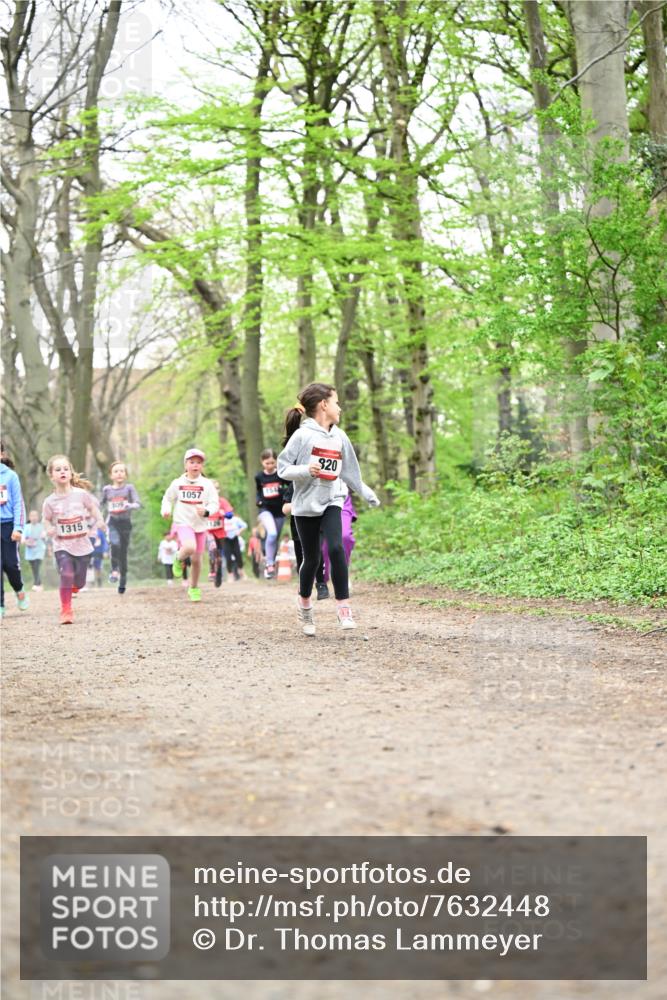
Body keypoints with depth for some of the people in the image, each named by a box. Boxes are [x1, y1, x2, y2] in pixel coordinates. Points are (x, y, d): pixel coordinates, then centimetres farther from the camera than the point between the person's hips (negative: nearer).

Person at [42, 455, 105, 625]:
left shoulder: (81, 494, -7)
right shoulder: (50, 501, -6)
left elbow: (93, 508, 6)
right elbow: (46, 519, 9)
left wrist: (100, 521, -10)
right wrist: (49, 528, -12)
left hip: (82, 545, 1)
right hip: (62, 546, -1)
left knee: (79, 583, 7)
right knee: (66, 576, -21)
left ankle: (73, 586, 46)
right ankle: (65, 611, -8)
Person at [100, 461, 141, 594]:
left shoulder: (129, 488, -2)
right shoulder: (107, 489, 4)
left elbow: (138, 504, -11)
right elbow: (102, 504, 21)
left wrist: (130, 505, -29)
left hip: (125, 523, 0)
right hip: (112, 522, 0)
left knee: (123, 552, 4)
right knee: (115, 544, -29)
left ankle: (123, 581, 16)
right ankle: (114, 570, -16)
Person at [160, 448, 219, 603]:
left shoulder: (207, 484, 0)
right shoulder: (177, 483, 2)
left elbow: (215, 504, -3)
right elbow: (168, 499, 15)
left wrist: (206, 511, -23)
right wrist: (166, 510, -6)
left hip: (201, 524, 2)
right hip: (183, 522, -2)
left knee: (196, 559, 8)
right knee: (190, 548, -30)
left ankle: (194, 588, 28)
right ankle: (179, 560, 4)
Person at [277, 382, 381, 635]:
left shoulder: (339, 437, 7)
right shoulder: (302, 435, -9)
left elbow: (349, 470, 18)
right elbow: (283, 468, -9)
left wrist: (367, 494, 23)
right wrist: (306, 470, -26)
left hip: (331, 502, 3)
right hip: (306, 505, -3)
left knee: (336, 548, -18)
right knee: (311, 558, 6)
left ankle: (343, 605, -12)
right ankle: (304, 602, 31)